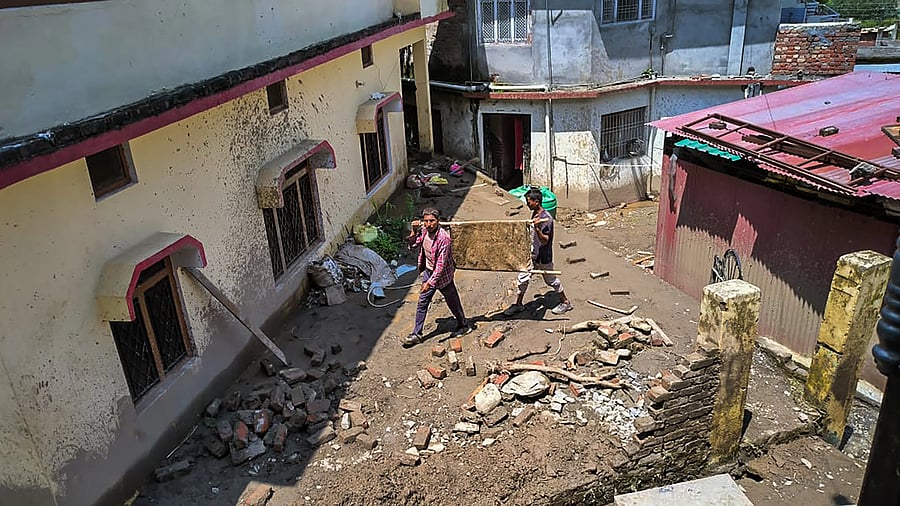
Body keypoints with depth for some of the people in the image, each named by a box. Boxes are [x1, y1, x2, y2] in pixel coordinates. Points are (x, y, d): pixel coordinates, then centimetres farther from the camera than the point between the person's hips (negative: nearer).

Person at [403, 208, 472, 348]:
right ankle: (417, 334, 19)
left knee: (452, 302, 13)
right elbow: (413, 245, 8)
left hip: (442, 274, -7)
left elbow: (441, 265, -28)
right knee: (422, 302, 10)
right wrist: (414, 232, -10)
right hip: (428, 271, 7)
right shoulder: (424, 230, -6)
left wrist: (430, 282, -29)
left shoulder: (443, 238, -29)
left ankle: (464, 326, 36)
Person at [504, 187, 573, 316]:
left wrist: (537, 228, -43)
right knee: (522, 277, 8)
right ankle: (518, 304, 22)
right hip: (532, 254, 8)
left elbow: (544, 241, -29)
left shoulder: (546, 218, -25)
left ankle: (566, 302, 28)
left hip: (543, 257, -8)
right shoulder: (534, 214, 2)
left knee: (551, 280, 9)